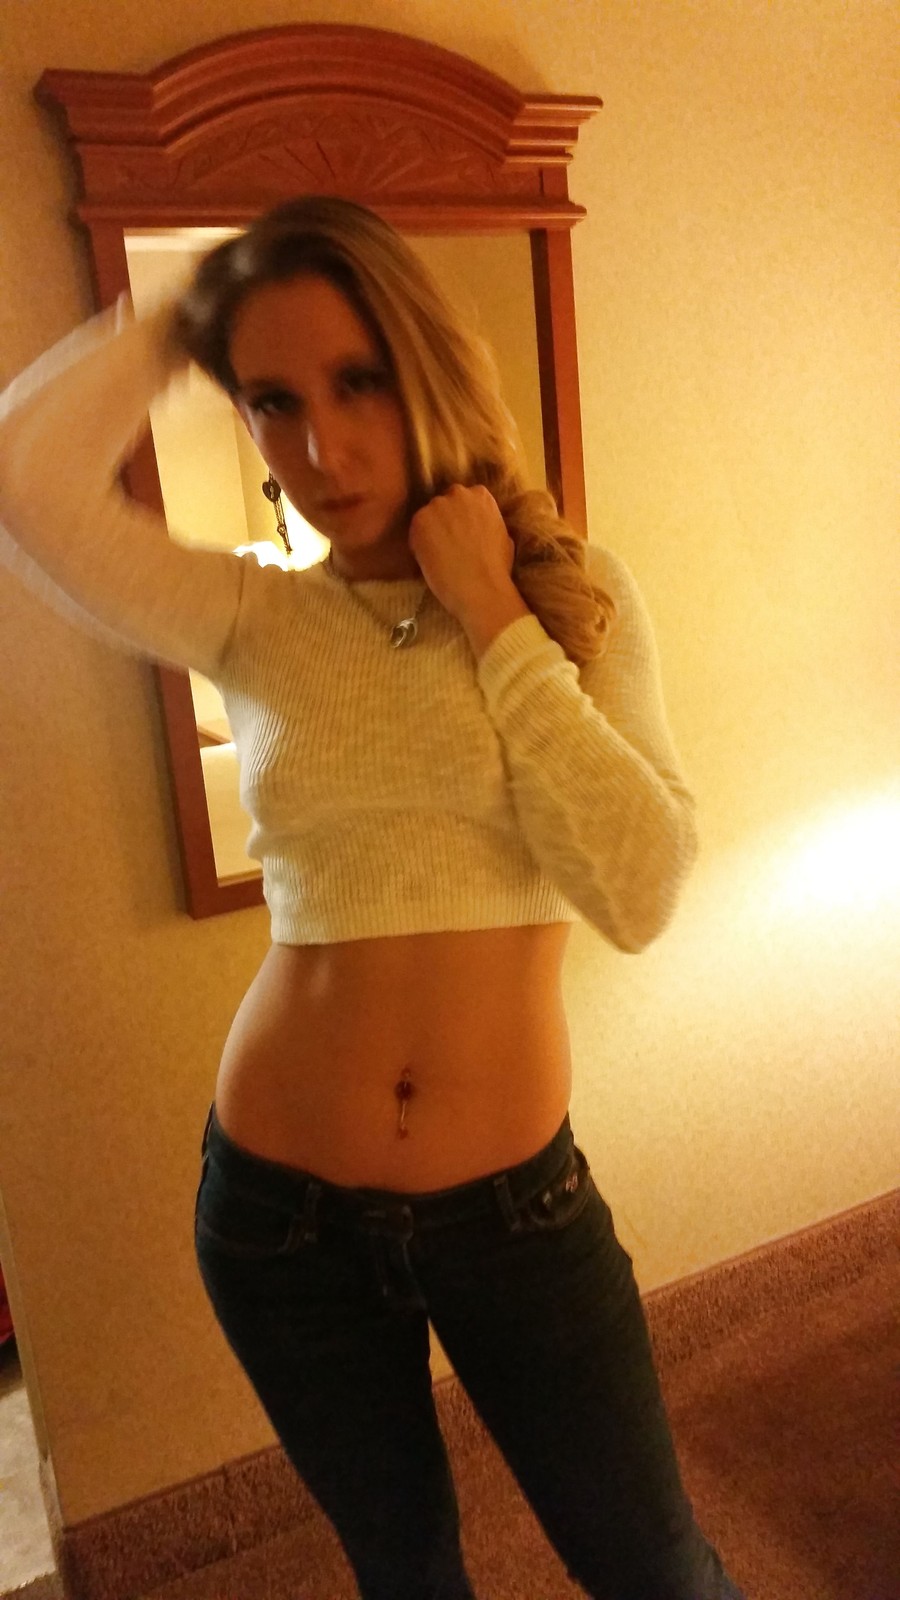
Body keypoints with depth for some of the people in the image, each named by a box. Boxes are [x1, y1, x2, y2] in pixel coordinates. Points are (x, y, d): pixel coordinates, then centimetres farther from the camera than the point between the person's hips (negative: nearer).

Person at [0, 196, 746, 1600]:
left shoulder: (576, 591, -5)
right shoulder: (253, 620, -5)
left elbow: (639, 895, -17)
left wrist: (496, 620, -18)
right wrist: (183, 319, -7)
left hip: (515, 1195, 0)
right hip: (282, 1211, 1)